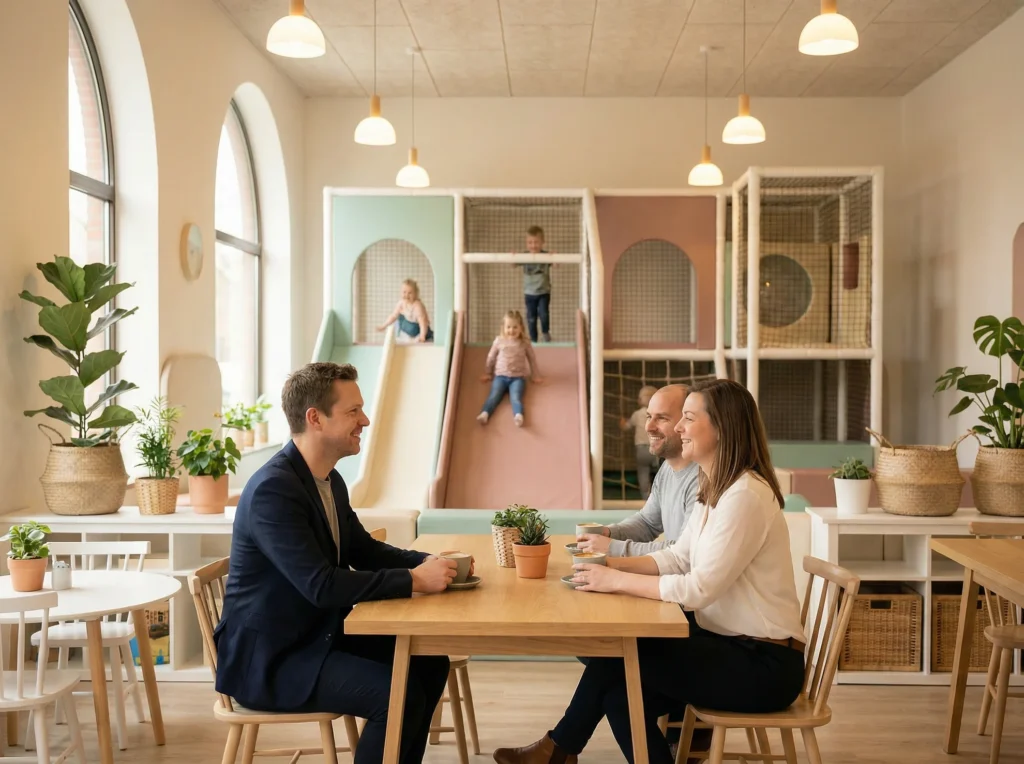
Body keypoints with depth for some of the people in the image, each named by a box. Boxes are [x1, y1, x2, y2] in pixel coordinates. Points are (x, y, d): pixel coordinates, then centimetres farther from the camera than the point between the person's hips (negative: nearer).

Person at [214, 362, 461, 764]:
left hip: (318, 633, 9)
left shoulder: (329, 480, 5)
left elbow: (362, 549, 14)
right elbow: (321, 585, -30)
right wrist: (413, 580, -25)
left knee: (429, 664, 4)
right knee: (400, 696, -21)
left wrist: (425, 562, -4)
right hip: (268, 656, -9)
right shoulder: (273, 489, -25)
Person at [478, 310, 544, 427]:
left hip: (518, 377, -1)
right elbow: (491, 357, 18)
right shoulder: (499, 341, 6)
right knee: (494, 396, -24)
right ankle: (484, 414, -48)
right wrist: (488, 374, 24)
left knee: (516, 397, -29)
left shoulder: (525, 343, 3)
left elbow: (532, 359, 15)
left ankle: (518, 416, -54)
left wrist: (535, 375, 19)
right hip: (500, 376, 1)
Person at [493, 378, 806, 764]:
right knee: (620, 687, -1)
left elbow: (700, 588, -26)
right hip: (728, 642, 9)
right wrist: (613, 563, -4)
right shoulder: (714, 489, 9)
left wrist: (615, 581, -21)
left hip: (762, 664, -9)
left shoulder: (746, 496, -23)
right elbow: (677, 559, 10)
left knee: (616, 662, -10)